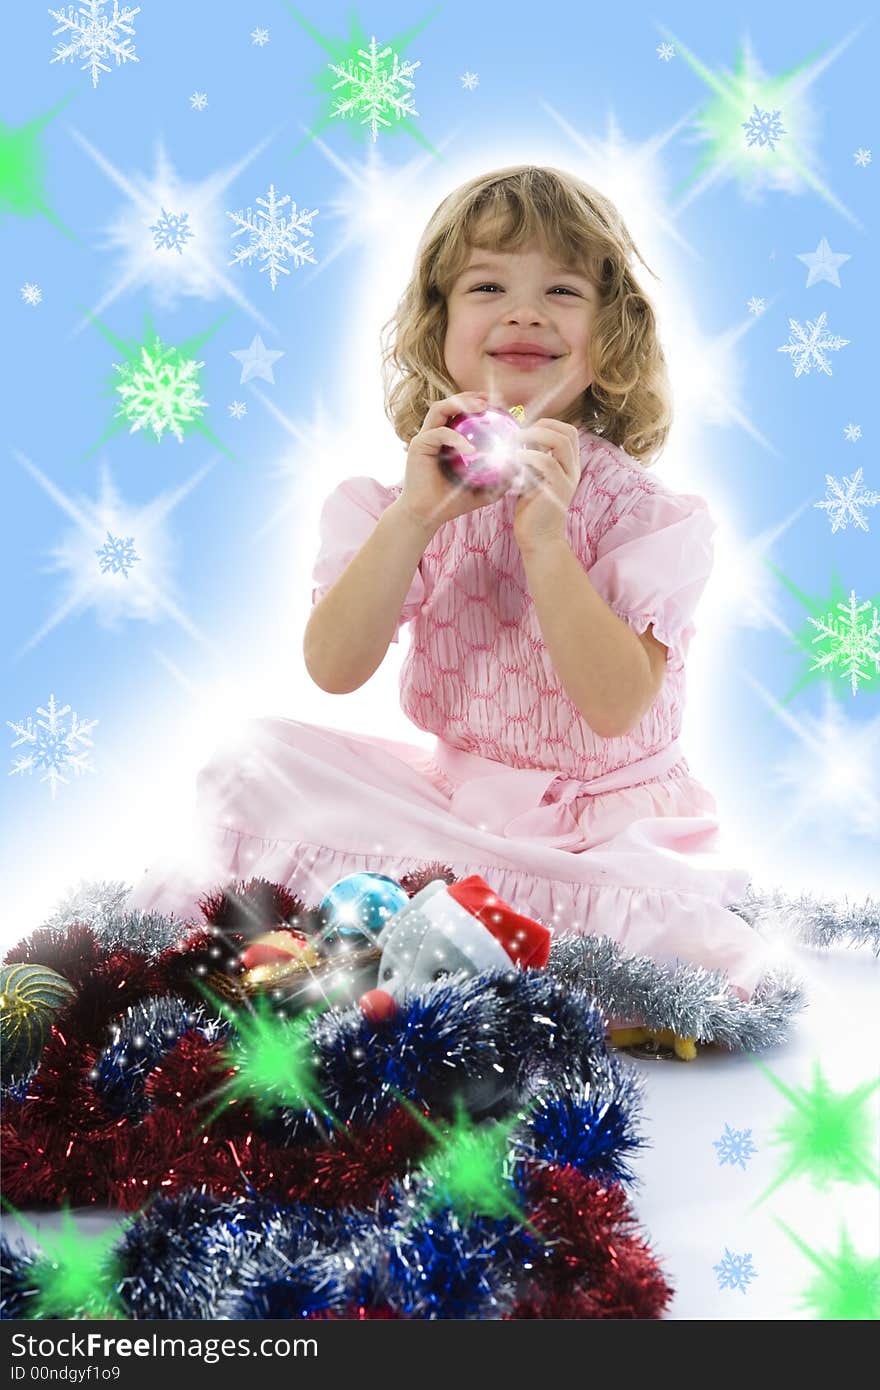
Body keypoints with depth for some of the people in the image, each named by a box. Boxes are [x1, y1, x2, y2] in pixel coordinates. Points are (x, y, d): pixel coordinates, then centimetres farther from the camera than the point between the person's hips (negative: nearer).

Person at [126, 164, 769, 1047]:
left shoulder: (641, 512, -9)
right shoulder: (405, 503, -1)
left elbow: (617, 706, -21)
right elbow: (333, 669, -14)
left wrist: (543, 534, -28)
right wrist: (414, 517, -24)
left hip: (605, 822, -2)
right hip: (450, 796, 2)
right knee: (254, 760, -14)